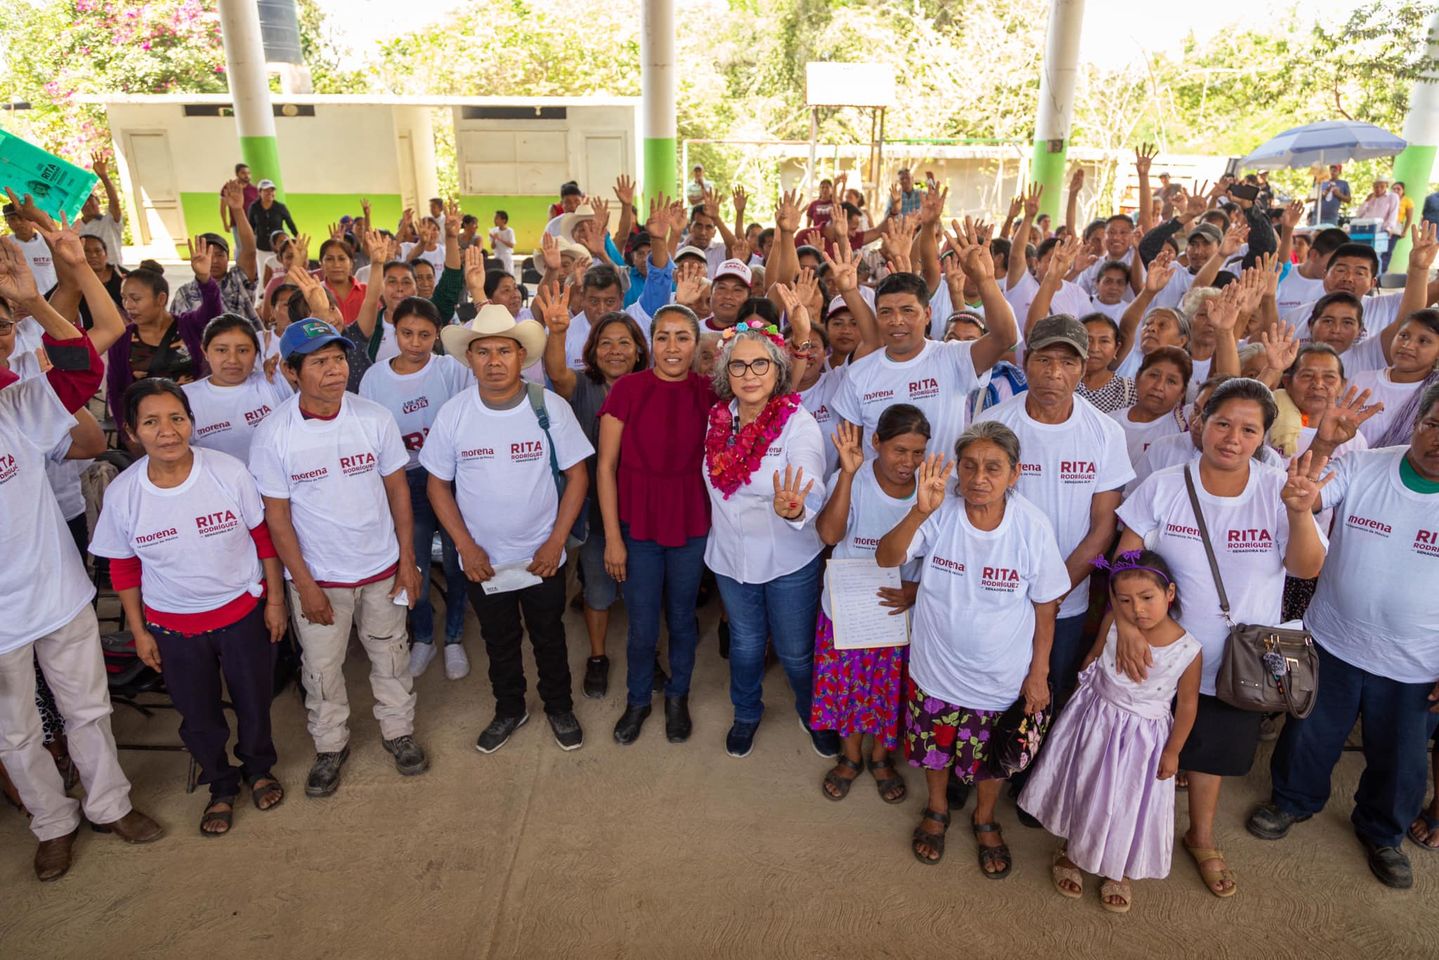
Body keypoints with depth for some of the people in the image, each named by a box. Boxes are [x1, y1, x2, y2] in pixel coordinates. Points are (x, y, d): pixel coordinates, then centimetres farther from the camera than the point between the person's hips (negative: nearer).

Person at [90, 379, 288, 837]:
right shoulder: (122, 493, -15)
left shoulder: (229, 472, -19)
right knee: (199, 716, 18)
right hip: (174, 626, 1)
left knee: (254, 701, 18)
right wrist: (139, 631, 3)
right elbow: (123, 568, -1)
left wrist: (275, 599, -3)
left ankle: (259, 768, 48)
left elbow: (263, 537, -7)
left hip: (243, 610, -1)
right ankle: (221, 786, 45)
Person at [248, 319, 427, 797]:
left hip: (382, 566, 1)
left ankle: (398, 731, 39)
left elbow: (397, 488, -2)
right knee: (321, 669, 14)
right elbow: (277, 514, -9)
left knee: (389, 655, 17)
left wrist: (407, 559, -3)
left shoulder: (374, 417, -11)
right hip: (318, 576, -1)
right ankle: (330, 746, 37)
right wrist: (304, 585, -9)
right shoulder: (273, 434, -14)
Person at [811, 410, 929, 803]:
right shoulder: (851, 480, -18)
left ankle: (882, 756, 46)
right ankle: (850, 756, 44)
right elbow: (829, 534, -34)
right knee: (846, 683, 16)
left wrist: (917, 589, -20)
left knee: (891, 689, 18)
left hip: (902, 612, 1)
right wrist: (848, 474, -40)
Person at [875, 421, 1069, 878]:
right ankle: (937, 809, 55)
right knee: (935, 748, 23)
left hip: (1002, 679, 0)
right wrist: (920, 512, -47)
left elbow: (1045, 607, -8)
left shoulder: (1033, 527, -20)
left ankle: (985, 820, 54)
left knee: (991, 758, 22)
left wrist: (1039, 673, -2)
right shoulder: (940, 513, -21)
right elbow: (886, 557, -31)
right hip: (936, 670, 1)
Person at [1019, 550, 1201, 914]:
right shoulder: (1112, 626, -18)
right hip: (1096, 721, 1)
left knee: (1127, 804, 14)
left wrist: (1172, 751, -1)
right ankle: (1069, 854, 44)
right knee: (1084, 788, 17)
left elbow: (1187, 704, -7)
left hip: (1143, 738, -1)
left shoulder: (1188, 650, -21)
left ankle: (1117, 872, 43)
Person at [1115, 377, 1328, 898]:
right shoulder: (1163, 487, -12)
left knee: (1213, 751, 21)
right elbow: (1124, 563, -11)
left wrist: (1300, 513, -35)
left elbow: (1307, 568, -17)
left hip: (1239, 661, 1)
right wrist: (1125, 623, -24)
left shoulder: (1279, 490, -9)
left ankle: (1201, 837, 46)